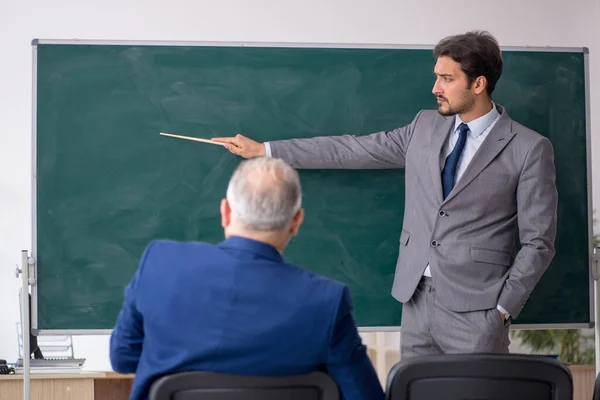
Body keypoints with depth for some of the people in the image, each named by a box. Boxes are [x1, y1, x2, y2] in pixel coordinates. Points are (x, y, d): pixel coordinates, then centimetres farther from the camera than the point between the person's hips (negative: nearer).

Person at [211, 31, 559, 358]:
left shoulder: (529, 150, -5)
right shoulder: (426, 126, 10)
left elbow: (538, 242, -4)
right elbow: (352, 150, 13)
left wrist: (503, 308, -9)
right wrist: (263, 150, 13)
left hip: (475, 312, -5)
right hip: (417, 300, 5)